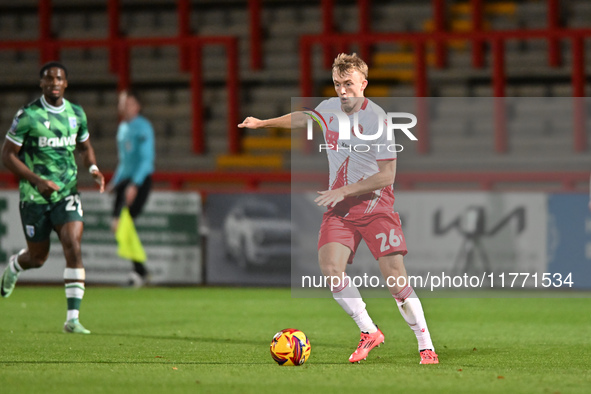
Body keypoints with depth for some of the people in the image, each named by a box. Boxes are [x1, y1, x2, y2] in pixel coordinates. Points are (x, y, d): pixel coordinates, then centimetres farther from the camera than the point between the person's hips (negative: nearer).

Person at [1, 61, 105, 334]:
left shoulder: (77, 114, 4)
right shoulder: (28, 115, -10)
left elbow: (85, 147, 20)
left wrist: (93, 168, -2)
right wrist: (38, 181, -19)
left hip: (67, 193, 2)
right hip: (34, 196, -2)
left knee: (73, 248, -16)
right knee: (37, 257, 8)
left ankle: (72, 319, -15)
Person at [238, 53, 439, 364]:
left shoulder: (376, 119, -15)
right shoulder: (330, 108, 4)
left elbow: (387, 176, -15)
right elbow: (303, 118, 29)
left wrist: (344, 190, -17)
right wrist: (263, 123, 34)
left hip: (374, 204, -5)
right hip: (338, 209, 5)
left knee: (395, 277, -14)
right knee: (330, 268, -18)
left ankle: (426, 347, -2)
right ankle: (368, 332, -2)